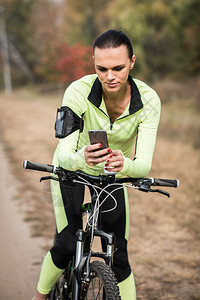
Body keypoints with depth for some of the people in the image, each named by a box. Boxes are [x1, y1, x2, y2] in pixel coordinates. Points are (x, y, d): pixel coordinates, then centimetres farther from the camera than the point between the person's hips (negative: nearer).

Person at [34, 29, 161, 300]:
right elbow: (64, 155, -36)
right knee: (68, 245, -16)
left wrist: (125, 164, -55)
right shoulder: (78, 92, -32)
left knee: (119, 257, -3)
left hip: (112, 174, 2)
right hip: (72, 168, -2)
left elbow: (144, 164, -32)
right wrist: (81, 158, -59)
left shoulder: (148, 100, -28)